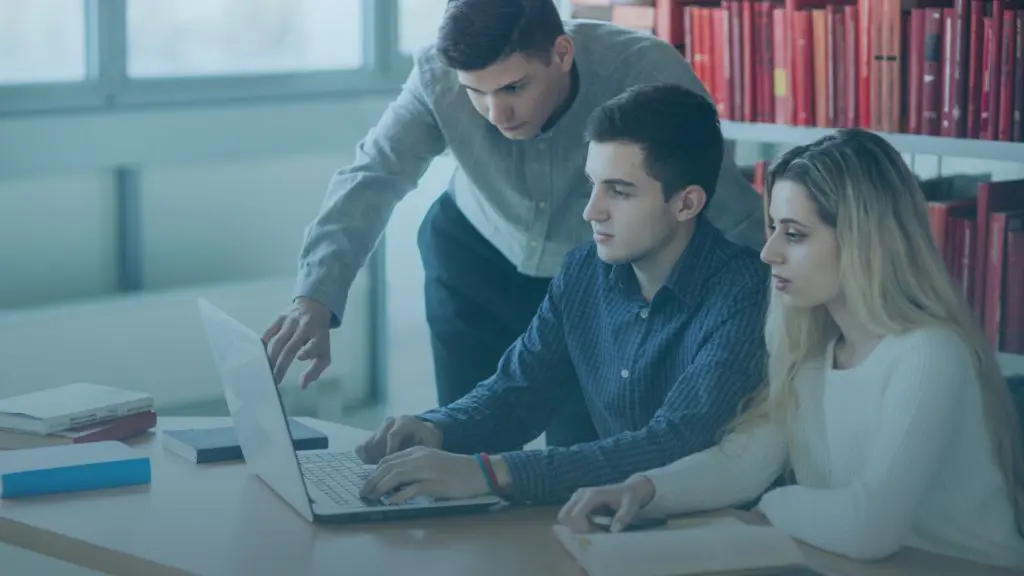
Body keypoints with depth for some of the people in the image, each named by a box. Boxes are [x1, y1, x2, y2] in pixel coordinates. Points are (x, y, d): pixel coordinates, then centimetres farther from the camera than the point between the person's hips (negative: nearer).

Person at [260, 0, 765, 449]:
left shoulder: (646, 73, -34)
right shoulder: (439, 76, -28)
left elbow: (734, 213, -30)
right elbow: (371, 178, -32)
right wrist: (315, 302, -46)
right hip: (478, 258, 2)